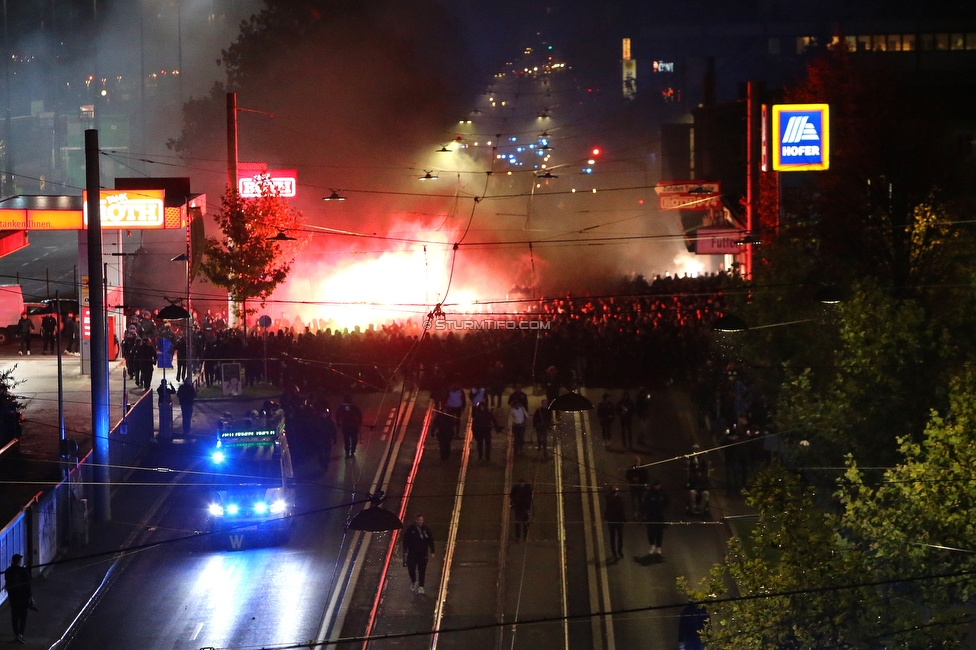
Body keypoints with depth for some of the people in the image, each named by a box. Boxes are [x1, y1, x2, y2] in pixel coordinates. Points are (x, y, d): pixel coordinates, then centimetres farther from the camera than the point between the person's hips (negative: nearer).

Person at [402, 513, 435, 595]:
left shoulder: (426, 530, 5)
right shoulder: (410, 530, -1)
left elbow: (431, 541, 9)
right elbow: (405, 541, 1)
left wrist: (432, 552, 5)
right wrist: (405, 551, -6)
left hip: (423, 553, 1)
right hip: (412, 553, -1)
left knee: (422, 571, 1)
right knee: (411, 568, -8)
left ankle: (421, 586, 7)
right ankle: (413, 582, 19)